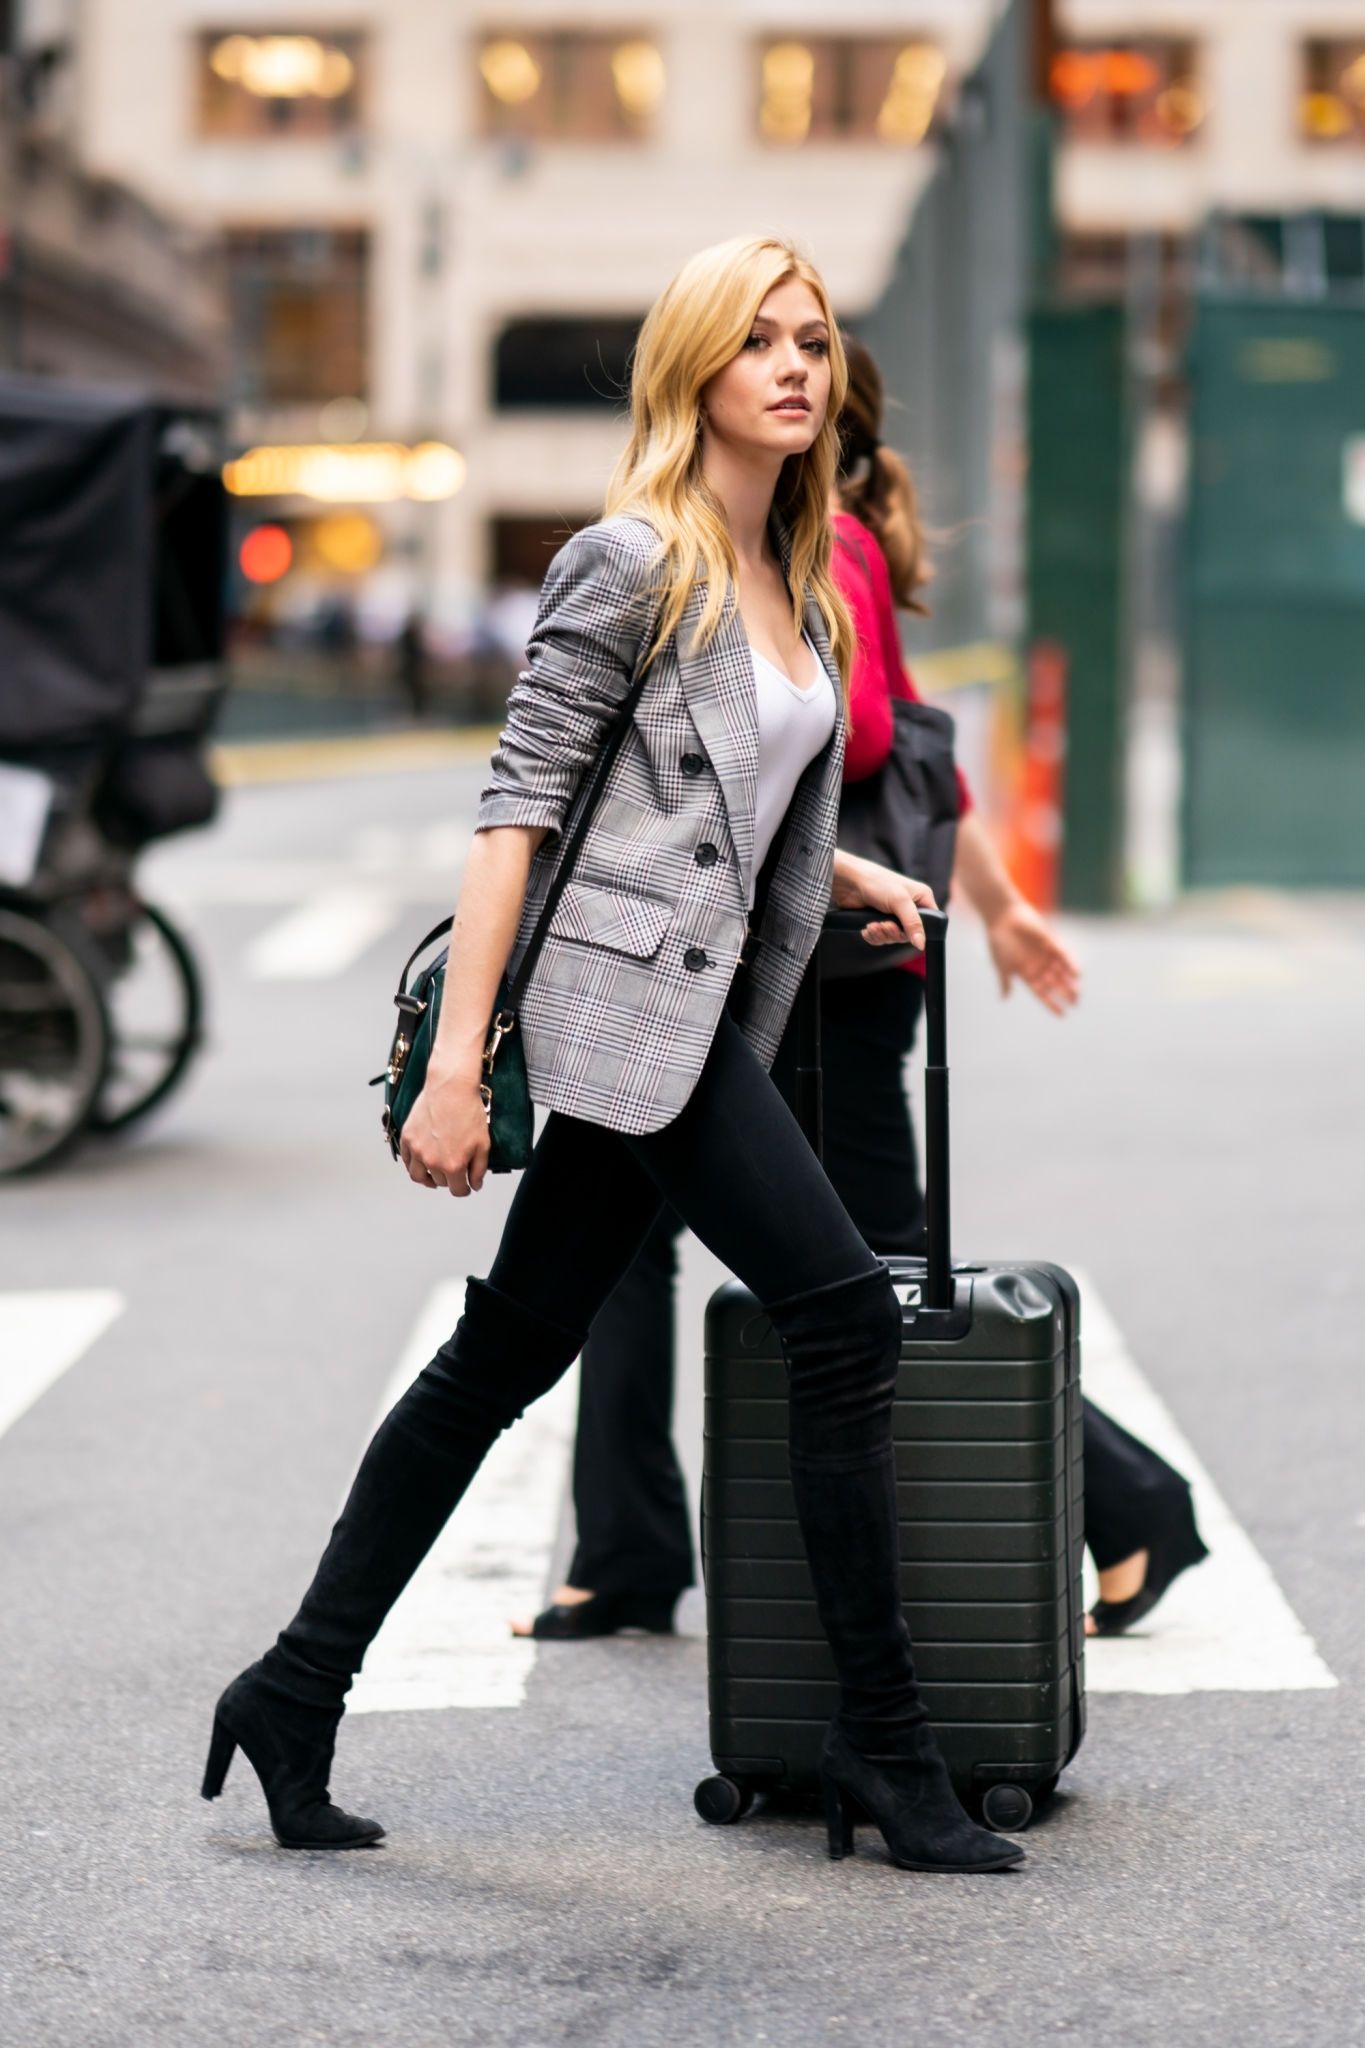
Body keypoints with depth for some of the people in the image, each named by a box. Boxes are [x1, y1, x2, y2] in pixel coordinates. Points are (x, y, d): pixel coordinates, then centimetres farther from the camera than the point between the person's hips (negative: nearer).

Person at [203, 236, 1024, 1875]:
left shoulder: (795, 582, 17)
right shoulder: (632, 562, -8)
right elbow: (518, 804, -13)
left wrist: (846, 877, 17)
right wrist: (455, 1055, -18)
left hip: (684, 1018, 9)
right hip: (633, 997, -9)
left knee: (507, 1358, 9)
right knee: (841, 1311, -10)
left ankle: (297, 1696, 16)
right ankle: (881, 1740, -2)